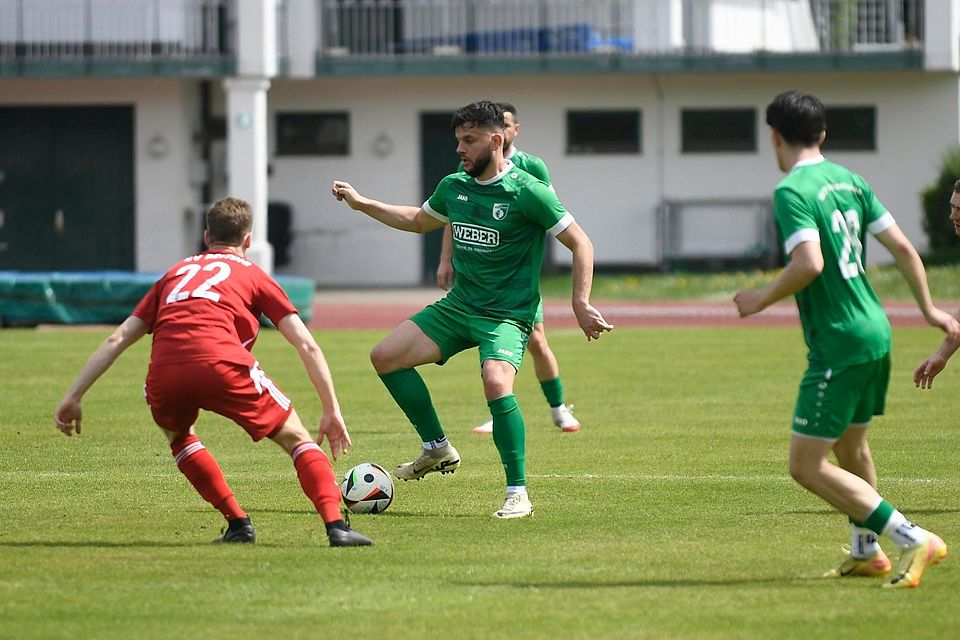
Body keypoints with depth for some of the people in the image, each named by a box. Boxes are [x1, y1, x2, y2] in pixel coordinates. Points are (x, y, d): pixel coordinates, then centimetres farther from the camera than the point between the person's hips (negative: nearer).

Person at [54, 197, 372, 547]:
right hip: (221, 363, -2)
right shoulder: (253, 275, 26)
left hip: (164, 373, 3)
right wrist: (332, 411, 19)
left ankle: (238, 523, 22)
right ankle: (335, 525, -6)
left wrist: (73, 397, 27)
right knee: (295, 437, 13)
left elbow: (117, 340, 27)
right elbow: (307, 346, 17)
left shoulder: (176, 273, 34)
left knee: (177, 435, 34)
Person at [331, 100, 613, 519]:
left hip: (507, 315, -7)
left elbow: (580, 244, -10)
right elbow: (418, 221, 27)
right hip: (458, 306, 7)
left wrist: (581, 304, -17)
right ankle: (437, 449, 13)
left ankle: (518, 493, -20)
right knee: (385, 356, 1)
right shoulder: (454, 186, 6)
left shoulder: (527, 192, -15)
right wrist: (361, 203, 22)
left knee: (496, 384, -32)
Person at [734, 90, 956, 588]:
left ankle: (912, 540, -14)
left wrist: (762, 299, -12)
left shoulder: (792, 192, -14)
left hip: (838, 344, -9)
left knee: (807, 466, -6)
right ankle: (866, 552, 39)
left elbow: (809, 264, -28)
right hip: (876, 333, 9)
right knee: (851, 445, 27)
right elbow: (902, 247, 12)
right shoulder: (848, 180, 10)